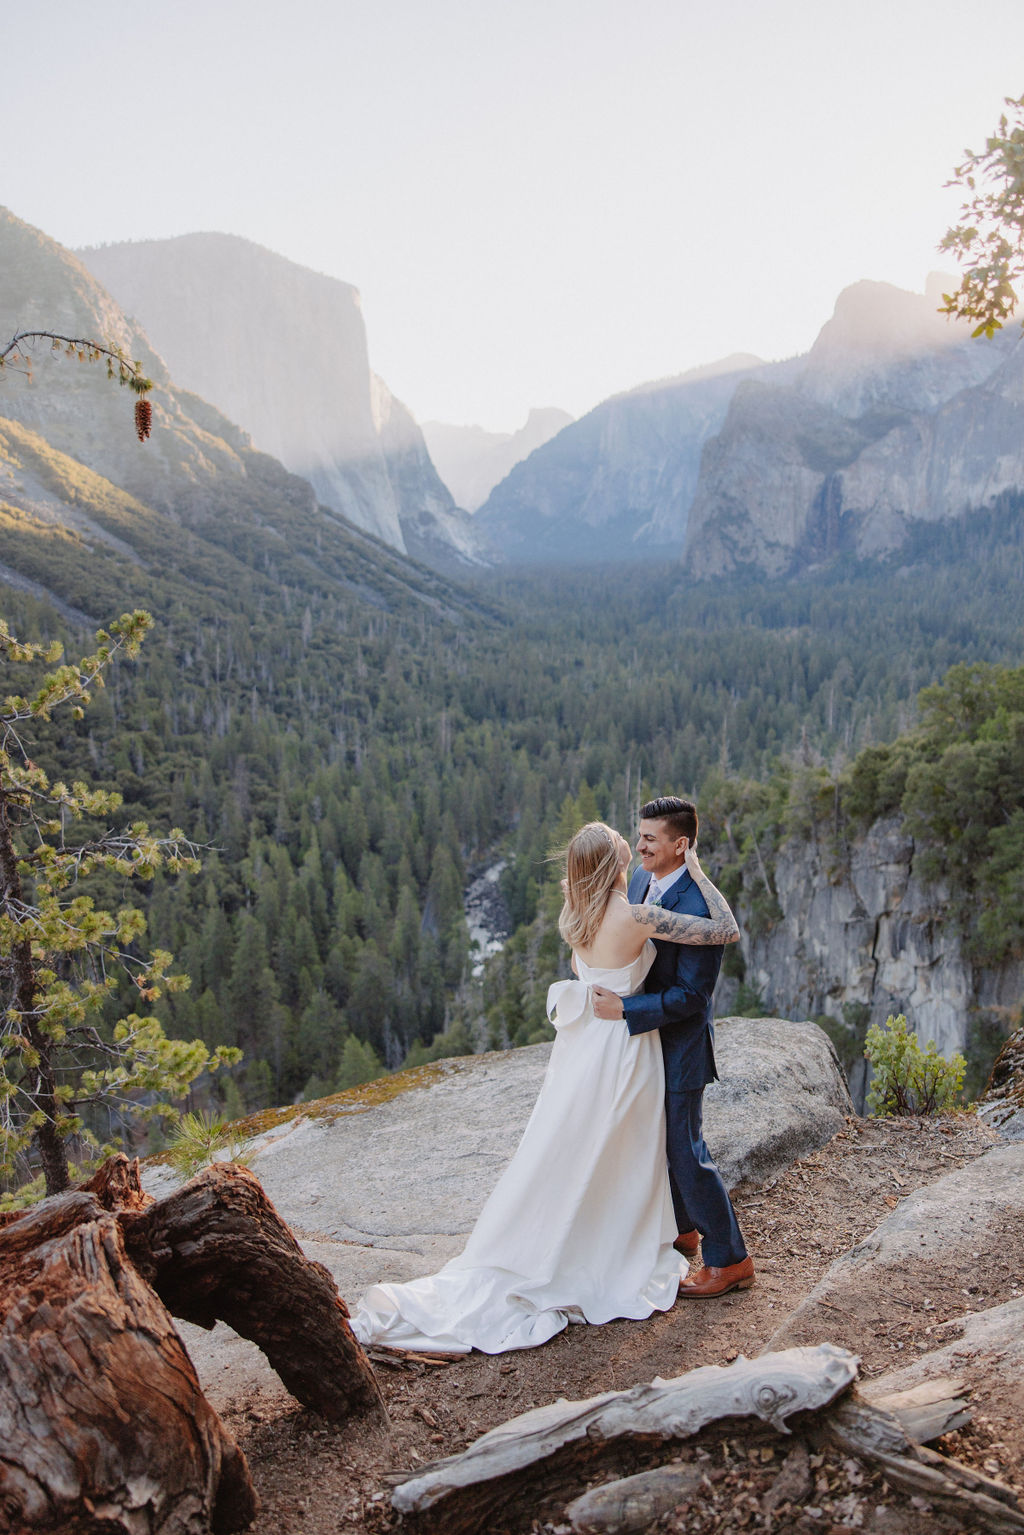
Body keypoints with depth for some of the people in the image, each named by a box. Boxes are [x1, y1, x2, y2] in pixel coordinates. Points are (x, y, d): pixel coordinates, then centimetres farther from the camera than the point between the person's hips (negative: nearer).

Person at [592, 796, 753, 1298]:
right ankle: (680, 1230, 42)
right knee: (655, 1141, 22)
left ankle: (730, 1260, 18)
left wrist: (623, 1009, -28)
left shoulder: (700, 908, -27)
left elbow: (691, 995, -26)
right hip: (644, 1038, 9)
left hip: (679, 1046, -9)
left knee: (685, 1152, 1)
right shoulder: (641, 880, 0)